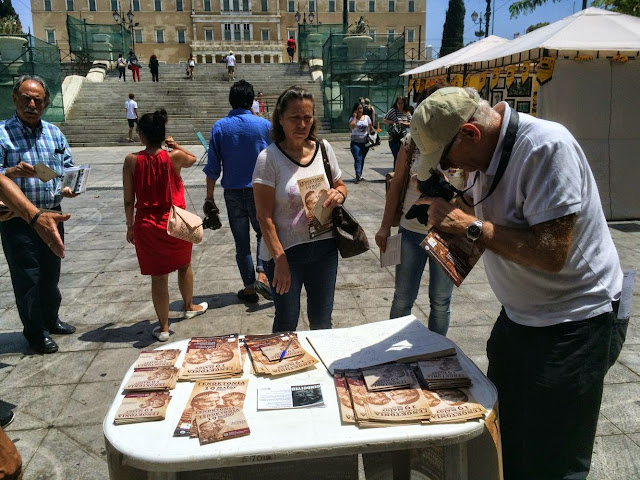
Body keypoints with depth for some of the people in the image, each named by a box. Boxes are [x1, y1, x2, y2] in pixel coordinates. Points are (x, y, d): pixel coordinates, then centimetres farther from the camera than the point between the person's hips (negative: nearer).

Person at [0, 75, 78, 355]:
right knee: (28, 278, 4)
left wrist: (69, 187, -5)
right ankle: (35, 333, 21)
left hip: (52, 216, 5)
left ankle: (51, 320, 38)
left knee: (51, 274, 18)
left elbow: (69, 167, 14)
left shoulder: (54, 133, 9)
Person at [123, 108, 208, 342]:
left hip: (146, 225, 0)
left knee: (158, 276, 8)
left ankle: (163, 327, 18)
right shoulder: (174, 157, -10)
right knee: (184, 265, 25)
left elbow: (128, 199, -3)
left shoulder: (131, 160, -8)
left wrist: (130, 225, 9)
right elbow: (192, 159, 15)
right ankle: (189, 307, 45)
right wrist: (176, 146, 25)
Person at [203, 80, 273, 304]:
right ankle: (262, 273, -5)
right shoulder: (264, 125, -6)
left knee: (241, 240, 11)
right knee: (264, 232, 17)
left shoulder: (219, 127, -4)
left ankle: (249, 287, 17)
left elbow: (213, 167, -4)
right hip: (259, 190, -1)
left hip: (233, 193, 1)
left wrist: (209, 197, 5)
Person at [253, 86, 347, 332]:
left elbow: (340, 185, 15)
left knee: (322, 320, 17)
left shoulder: (323, 148, 1)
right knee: (287, 323, 11)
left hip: (324, 247, 4)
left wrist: (339, 194, -9)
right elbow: (265, 217, -14)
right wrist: (280, 260, -19)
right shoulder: (269, 158, -13)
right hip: (284, 250, -4)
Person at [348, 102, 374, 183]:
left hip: (365, 142, 3)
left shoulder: (366, 117, 9)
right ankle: (358, 175, -27)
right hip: (355, 142, -3)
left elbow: (371, 128, 14)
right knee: (357, 159, -16)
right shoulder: (352, 118, -1)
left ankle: (360, 175, 22)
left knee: (362, 159, 11)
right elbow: (352, 126, -21)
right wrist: (354, 117, -13)